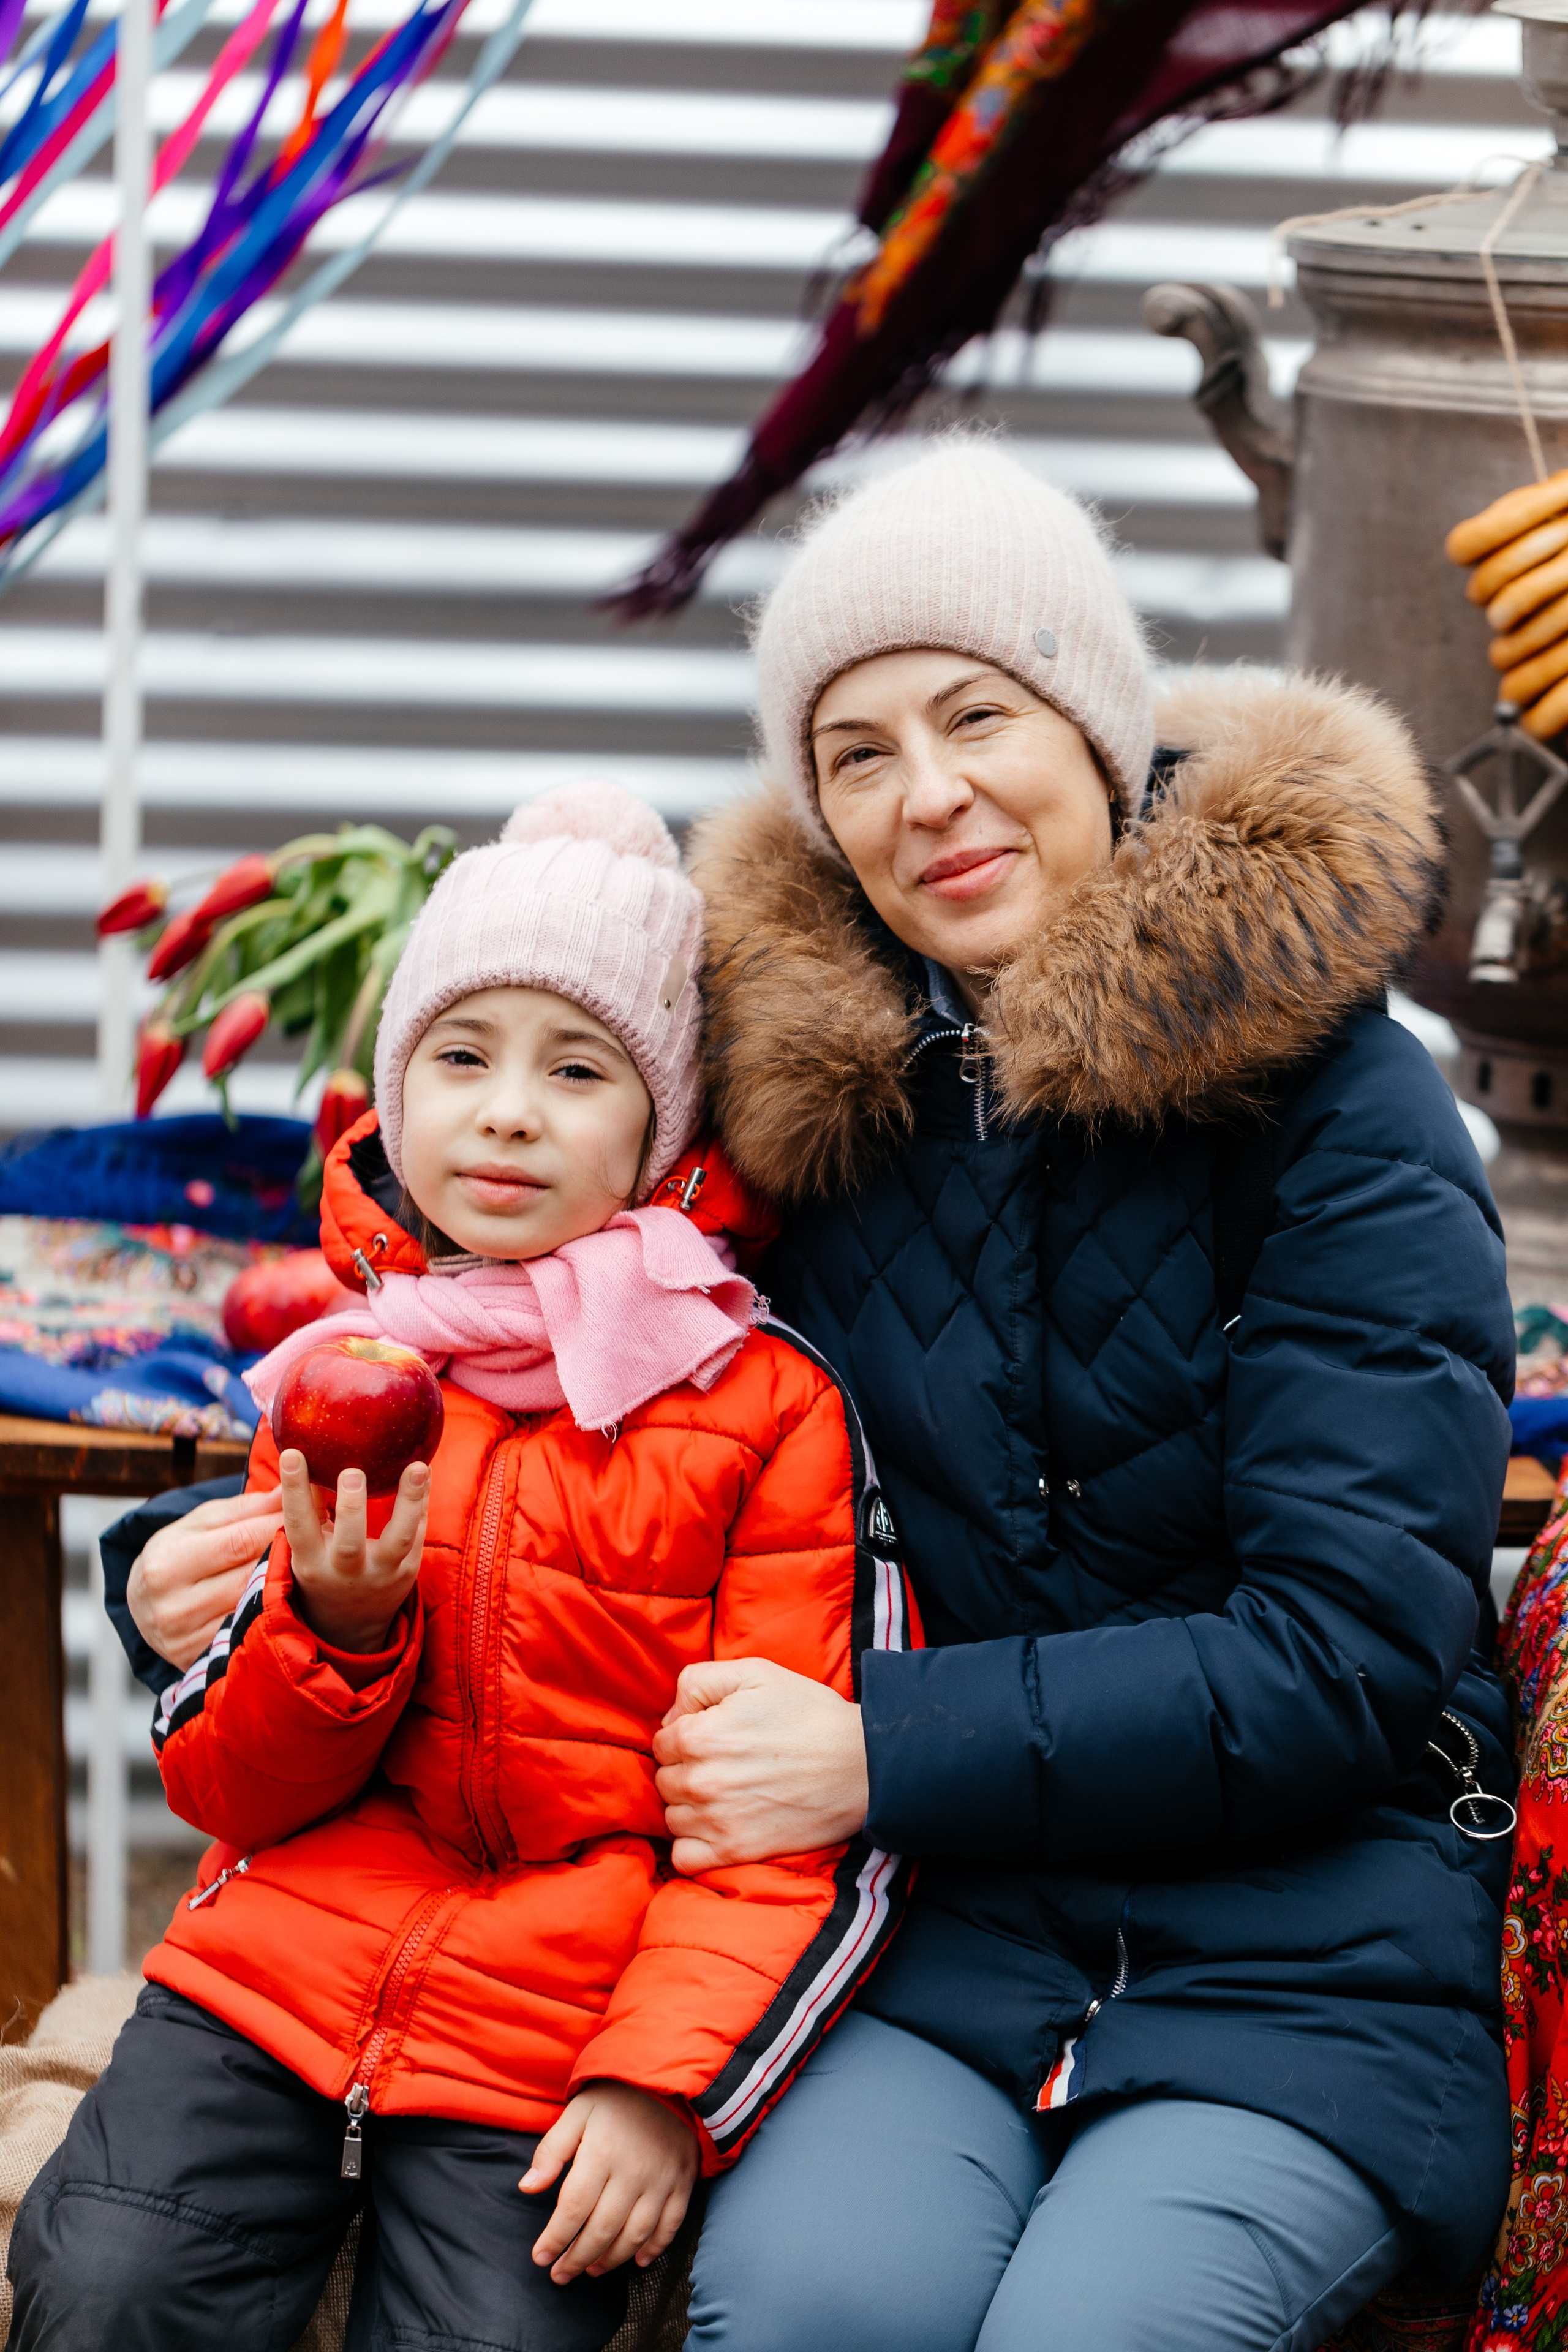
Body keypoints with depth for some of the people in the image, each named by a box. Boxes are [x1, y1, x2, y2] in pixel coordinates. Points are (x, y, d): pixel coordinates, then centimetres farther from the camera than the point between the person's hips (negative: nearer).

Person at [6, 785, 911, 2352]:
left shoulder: (769, 1408, -3)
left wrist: (666, 2079, -14)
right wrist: (334, 1621, -12)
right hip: (278, 1976, 3)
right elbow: (221, 1785, 8)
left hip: (557, 2040, -2)